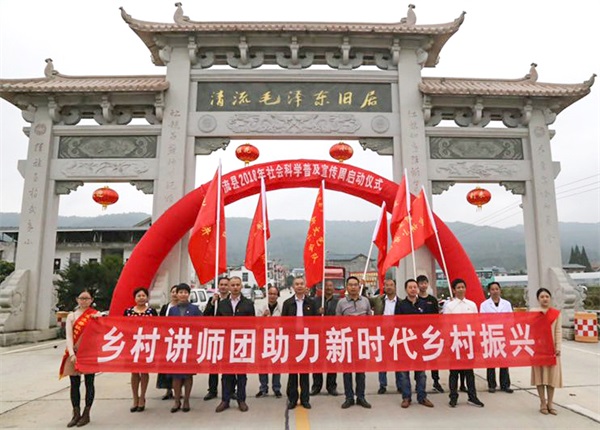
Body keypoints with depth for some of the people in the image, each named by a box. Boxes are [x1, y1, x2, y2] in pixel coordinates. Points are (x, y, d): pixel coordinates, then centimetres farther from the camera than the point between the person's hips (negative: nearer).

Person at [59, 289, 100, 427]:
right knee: (74, 384, 6)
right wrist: (72, 354, -15)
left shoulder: (96, 315, 1)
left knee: (89, 383, 5)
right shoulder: (71, 316, 5)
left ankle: (86, 414, 16)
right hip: (74, 354, 2)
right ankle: (76, 414, 17)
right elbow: (69, 336, -3)